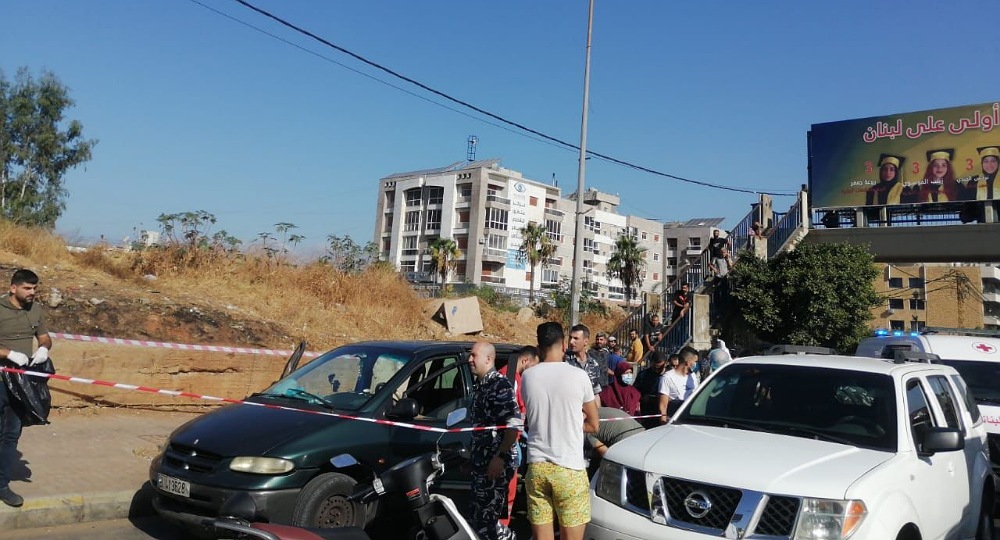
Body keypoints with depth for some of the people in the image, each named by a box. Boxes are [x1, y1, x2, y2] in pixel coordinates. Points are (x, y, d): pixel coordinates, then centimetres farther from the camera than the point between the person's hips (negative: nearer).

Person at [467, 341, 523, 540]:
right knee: (480, 516, 15)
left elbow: (515, 424, -23)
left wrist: (501, 457, -25)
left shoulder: (500, 385, -16)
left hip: (496, 463, -9)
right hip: (481, 461, 9)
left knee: (486, 518, -6)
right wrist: (472, 455, 26)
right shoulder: (479, 385, 13)